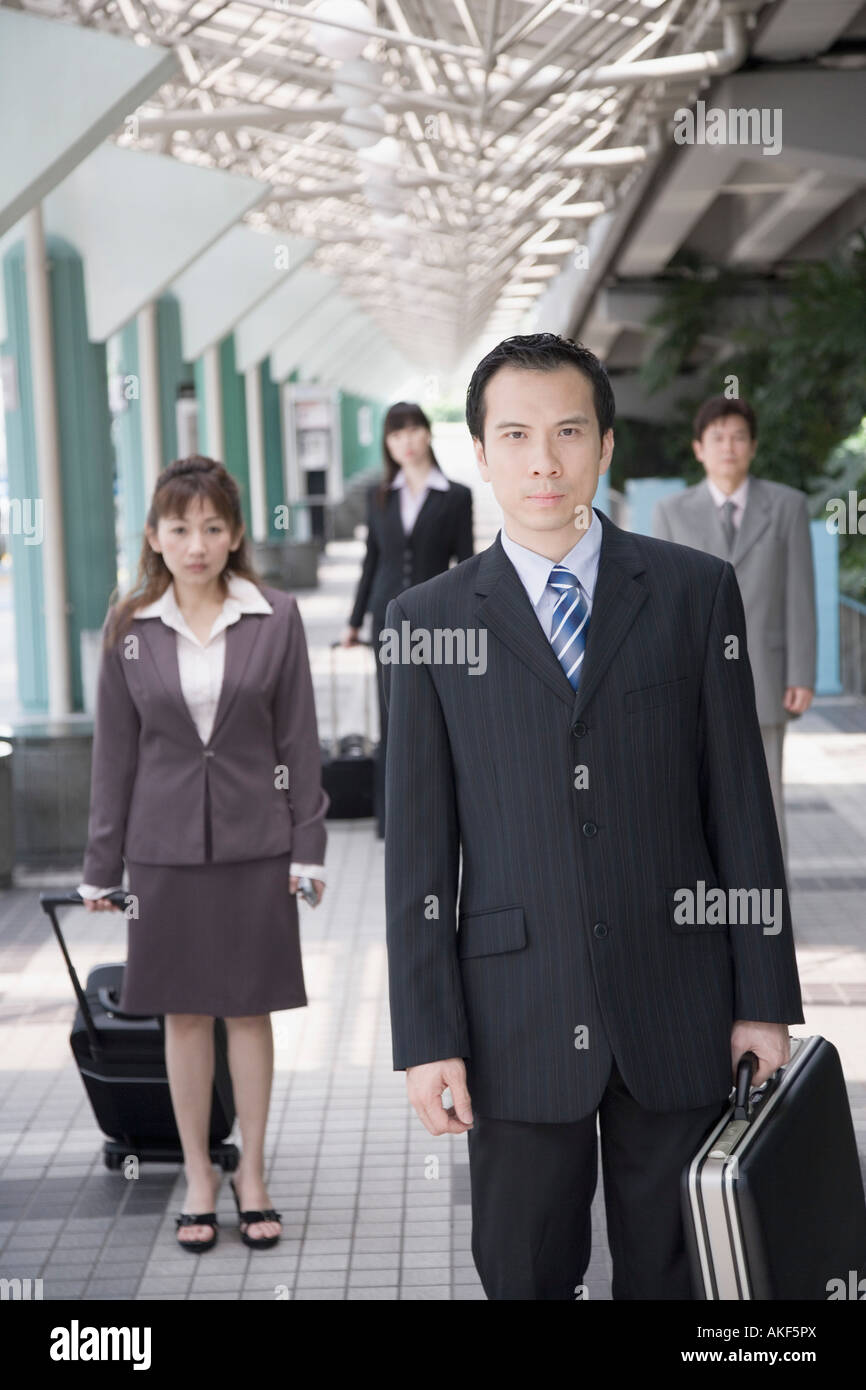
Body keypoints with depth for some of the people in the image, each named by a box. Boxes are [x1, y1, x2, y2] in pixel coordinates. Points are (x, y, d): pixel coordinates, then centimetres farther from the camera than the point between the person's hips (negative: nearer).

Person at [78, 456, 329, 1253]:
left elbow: (298, 740, 0)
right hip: (167, 848, 1)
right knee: (184, 1015, 9)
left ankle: (252, 1173, 21)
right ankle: (198, 1175, 22)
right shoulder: (131, 630, -1)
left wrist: (308, 845, -3)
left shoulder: (276, 620, -3)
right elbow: (115, 751, 3)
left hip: (255, 845, -1)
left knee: (250, 1009, 7)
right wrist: (101, 865, 4)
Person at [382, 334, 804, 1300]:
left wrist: (765, 996, 1)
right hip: (517, 1019, 0)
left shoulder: (695, 591, 3)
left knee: (673, 1272, 11)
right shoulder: (427, 620, 2)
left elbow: (740, 801, 3)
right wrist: (427, 1037, -3)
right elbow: (417, 847, 1)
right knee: (524, 1273, 9)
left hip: (677, 1010, 0)